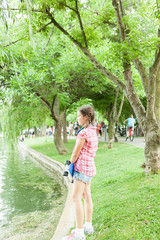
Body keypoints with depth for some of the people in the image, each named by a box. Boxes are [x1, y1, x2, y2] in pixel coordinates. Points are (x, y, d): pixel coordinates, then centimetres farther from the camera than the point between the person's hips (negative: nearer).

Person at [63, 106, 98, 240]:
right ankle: (88, 226, 25)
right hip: (90, 167, 10)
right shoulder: (93, 132, 12)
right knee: (86, 197, 15)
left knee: (76, 198, -9)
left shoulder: (83, 133, -18)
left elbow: (75, 154, -14)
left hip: (83, 168, -10)